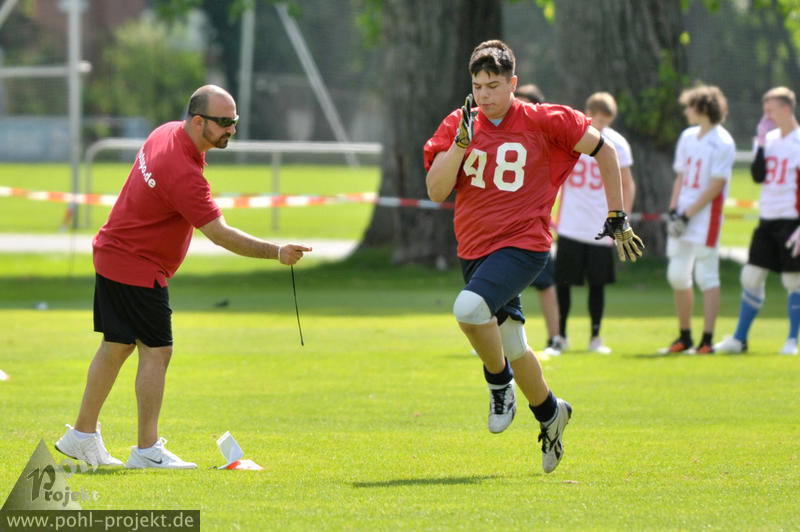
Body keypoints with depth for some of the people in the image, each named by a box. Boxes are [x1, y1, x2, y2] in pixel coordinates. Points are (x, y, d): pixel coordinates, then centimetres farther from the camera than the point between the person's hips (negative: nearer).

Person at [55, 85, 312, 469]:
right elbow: (220, 234, -28)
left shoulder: (167, 133, 0)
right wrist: (276, 252, -31)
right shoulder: (183, 174, -29)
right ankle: (147, 449, -4)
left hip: (111, 255, 10)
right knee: (156, 351, -6)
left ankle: (82, 435, 24)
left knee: (117, 346, 16)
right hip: (138, 268, -10)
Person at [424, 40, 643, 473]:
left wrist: (617, 219, 7)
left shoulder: (543, 122, -7)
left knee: (468, 308, -30)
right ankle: (550, 414, 39)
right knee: (512, 346, 14)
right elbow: (436, 191, -6)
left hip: (523, 245, -5)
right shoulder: (458, 125, 2)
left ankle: (499, 380, -3)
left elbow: (604, 152, 4)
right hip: (475, 249, 5)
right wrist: (462, 141, -18)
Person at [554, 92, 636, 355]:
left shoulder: (616, 144, -1)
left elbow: (627, 185, 7)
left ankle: (595, 337, 12)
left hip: (601, 227, 0)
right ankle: (560, 334, 15)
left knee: (597, 283, 2)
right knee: (562, 282, 1)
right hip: (570, 225, 0)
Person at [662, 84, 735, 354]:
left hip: (705, 218, -8)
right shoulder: (687, 137, 14)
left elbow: (716, 186, -14)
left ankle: (707, 340, -5)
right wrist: (673, 210, 4)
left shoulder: (722, 143, -10)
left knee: (706, 278, -7)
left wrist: (687, 215, -14)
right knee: (677, 277, 9)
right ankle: (684, 337, 19)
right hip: (682, 217, 8)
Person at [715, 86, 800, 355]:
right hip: (767, 219, 6)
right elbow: (758, 176, 3)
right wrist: (761, 142, -3)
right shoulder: (770, 139, 11)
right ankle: (739, 338, 10)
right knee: (751, 277, 5)